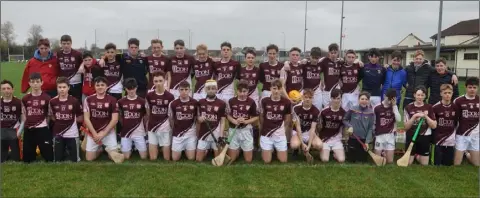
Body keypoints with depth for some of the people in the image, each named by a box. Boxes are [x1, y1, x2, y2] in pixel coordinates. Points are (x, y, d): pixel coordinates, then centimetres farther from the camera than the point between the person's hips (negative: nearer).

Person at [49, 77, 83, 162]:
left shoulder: (74, 101, -7)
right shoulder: (52, 102, -1)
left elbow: (81, 118, 1)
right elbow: (52, 117, 11)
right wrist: (60, 121, -1)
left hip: (72, 134, -2)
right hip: (58, 134, 2)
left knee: (74, 160, 4)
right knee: (57, 160, 8)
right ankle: (64, 151, 36)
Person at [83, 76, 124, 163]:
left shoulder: (112, 100, -4)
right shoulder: (88, 99, 0)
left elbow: (115, 119, -8)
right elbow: (86, 118, -2)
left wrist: (103, 133, -13)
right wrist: (95, 134, -10)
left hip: (108, 132, -1)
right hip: (93, 132, 2)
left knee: (114, 154, -12)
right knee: (89, 158, -2)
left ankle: (107, 149, 19)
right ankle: (99, 150, 28)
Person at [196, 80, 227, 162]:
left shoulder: (221, 103, -4)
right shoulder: (201, 102, 5)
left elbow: (222, 121, -4)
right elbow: (198, 118, 13)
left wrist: (221, 136, -12)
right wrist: (199, 119, -11)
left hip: (216, 134, -2)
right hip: (203, 133, 3)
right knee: (198, 159, 6)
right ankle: (206, 150, 34)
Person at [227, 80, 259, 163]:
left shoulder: (251, 102, -7)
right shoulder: (231, 101, -5)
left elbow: (256, 117, -1)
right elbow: (228, 115, 2)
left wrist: (245, 121, -16)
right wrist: (235, 121, -17)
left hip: (246, 130, -1)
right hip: (233, 130, 1)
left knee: (248, 160, 5)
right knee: (231, 159, 5)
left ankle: (244, 149, 36)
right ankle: (238, 149, 36)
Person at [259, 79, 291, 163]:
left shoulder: (287, 102, -9)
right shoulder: (264, 101, -9)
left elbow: (288, 119, 6)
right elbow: (261, 117, 5)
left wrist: (284, 130, 7)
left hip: (280, 134, 1)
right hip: (266, 134, 0)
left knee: (283, 160, 3)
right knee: (267, 161, 1)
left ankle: (276, 149, 34)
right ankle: (270, 149, 32)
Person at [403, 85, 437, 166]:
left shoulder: (429, 107, 0)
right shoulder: (409, 107, -4)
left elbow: (434, 126, -3)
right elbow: (406, 127, -7)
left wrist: (425, 116, -16)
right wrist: (414, 117, -18)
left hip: (424, 137, 1)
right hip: (411, 137, -1)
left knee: (425, 164, 7)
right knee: (408, 163, -1)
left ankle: (417, 155, 38)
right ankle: (414, 155, 32)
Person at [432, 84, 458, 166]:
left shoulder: (455, 107, 2)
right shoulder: (436, 107, -9)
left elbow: (456, 122, 14)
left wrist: (453, 132, 9)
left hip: (450, 140, 3)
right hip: (438, 139, -3)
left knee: (448, 163, 8)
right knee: (437, 164, 0)